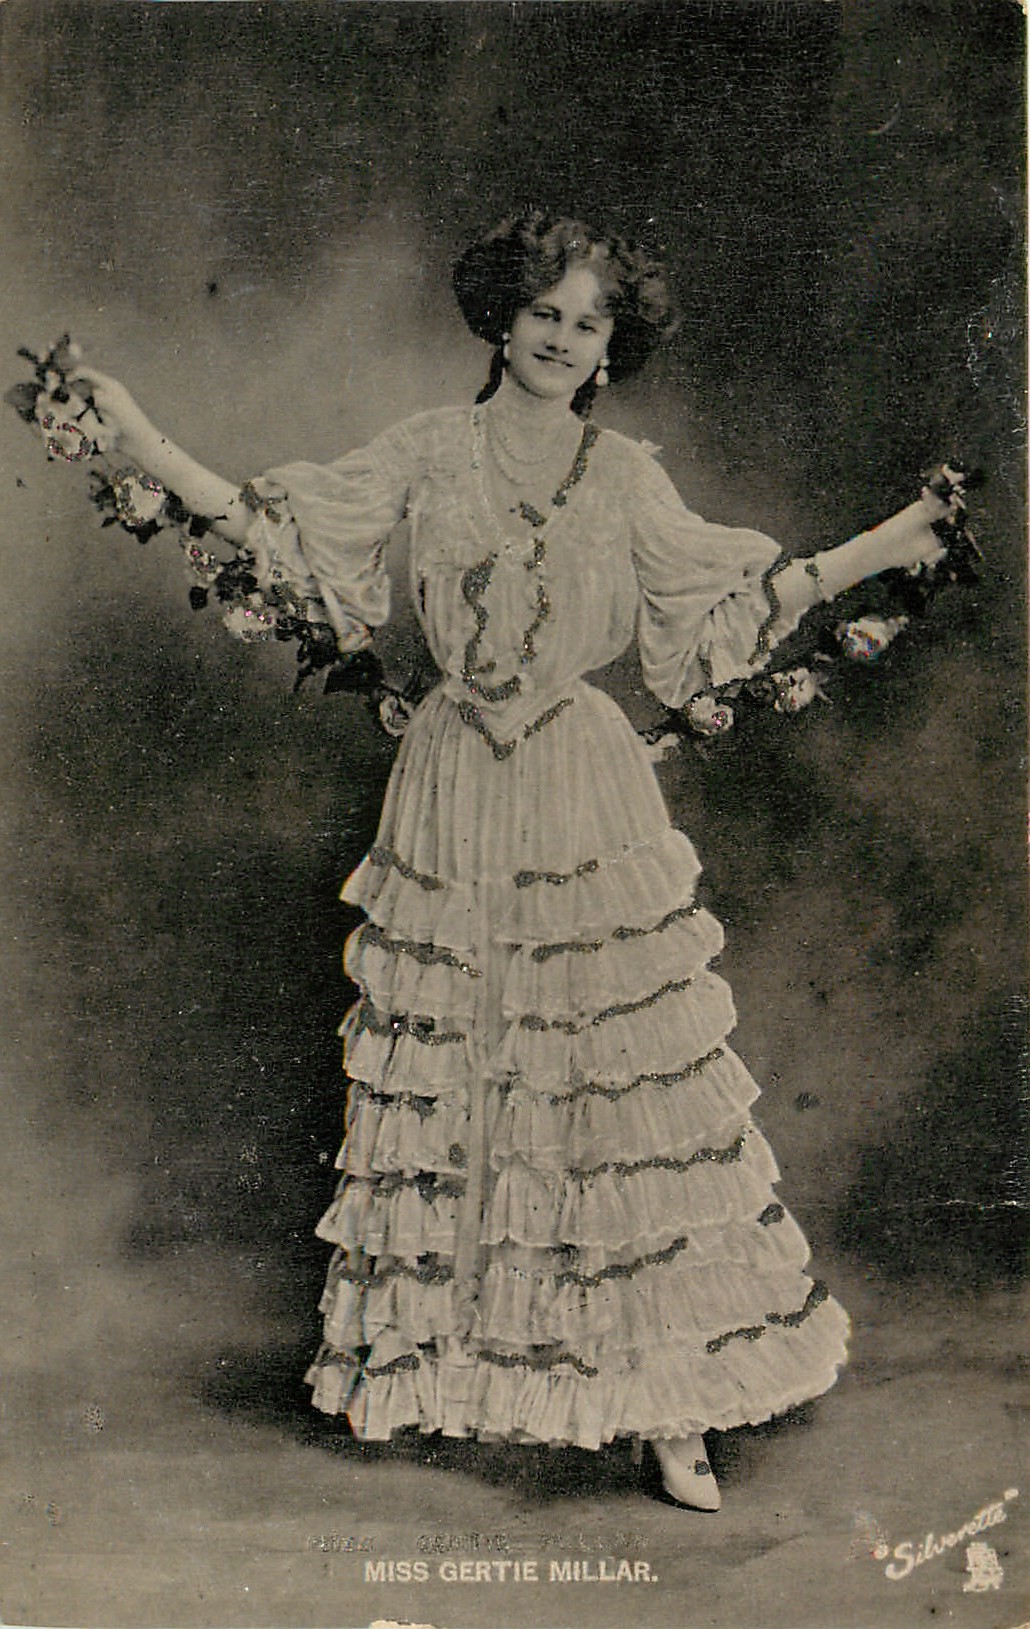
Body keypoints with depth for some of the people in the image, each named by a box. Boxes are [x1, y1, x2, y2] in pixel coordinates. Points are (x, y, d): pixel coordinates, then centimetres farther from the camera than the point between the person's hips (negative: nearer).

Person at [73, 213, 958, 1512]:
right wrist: (145, 444, 2)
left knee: (624, 1087, -1)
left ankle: (666, 1405, 9)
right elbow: (279, 528, 7)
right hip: (454, 800, 1)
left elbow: (728, 602, 12)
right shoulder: (427, 452, 4)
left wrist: (868, 556, 10)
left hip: (589, 805, 0)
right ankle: (429, 1352, 25)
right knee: (439, 1085, 6)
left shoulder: (628, 479, 6)